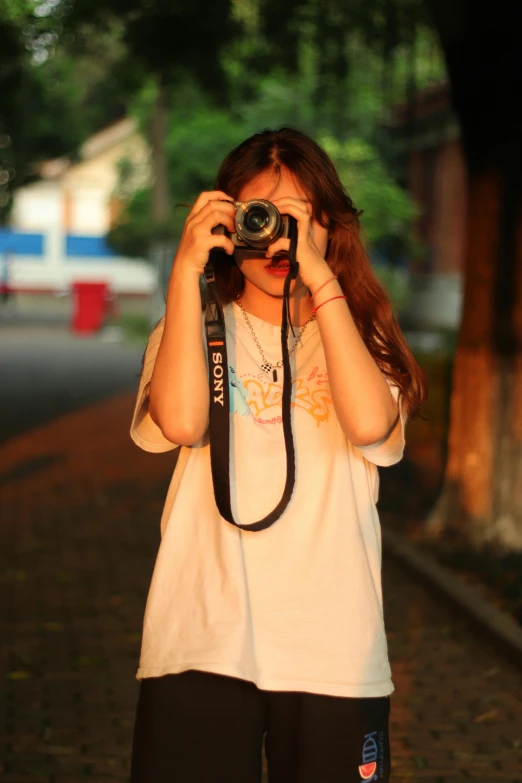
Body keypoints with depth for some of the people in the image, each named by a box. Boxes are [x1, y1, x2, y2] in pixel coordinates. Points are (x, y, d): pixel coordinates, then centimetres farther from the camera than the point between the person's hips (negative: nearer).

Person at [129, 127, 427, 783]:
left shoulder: (360, 336, 10)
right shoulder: (195, 329, 8)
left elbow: (369, 424, -13)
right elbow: (180, 422, -14)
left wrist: (321, 281, -13)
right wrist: (185, 272, -11)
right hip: (204, 644, -1)